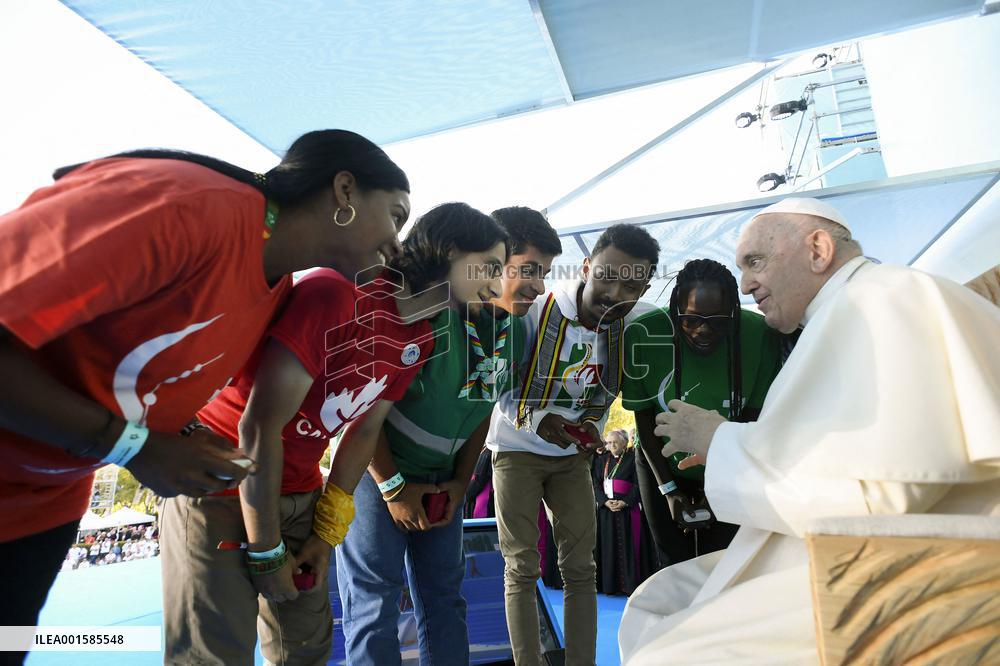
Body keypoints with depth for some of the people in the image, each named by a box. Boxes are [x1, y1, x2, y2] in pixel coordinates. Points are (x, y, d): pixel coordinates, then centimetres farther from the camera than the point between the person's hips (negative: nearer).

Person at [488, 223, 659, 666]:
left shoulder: (630, 324, -10)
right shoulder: (536, 310, -25)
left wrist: (593, 427, -9)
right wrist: (538, 419, -27)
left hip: (573, 453, 4)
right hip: (518, 448, -4)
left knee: (580, 567, 7)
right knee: (522, 569, 1)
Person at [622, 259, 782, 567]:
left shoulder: (760, 336, -23)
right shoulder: (643, 334, -25)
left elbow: (754, 416, -11)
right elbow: (644, 416, -13)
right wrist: (668, 489, -11)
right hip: (661, 462, 0)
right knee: (676, 564, 8)